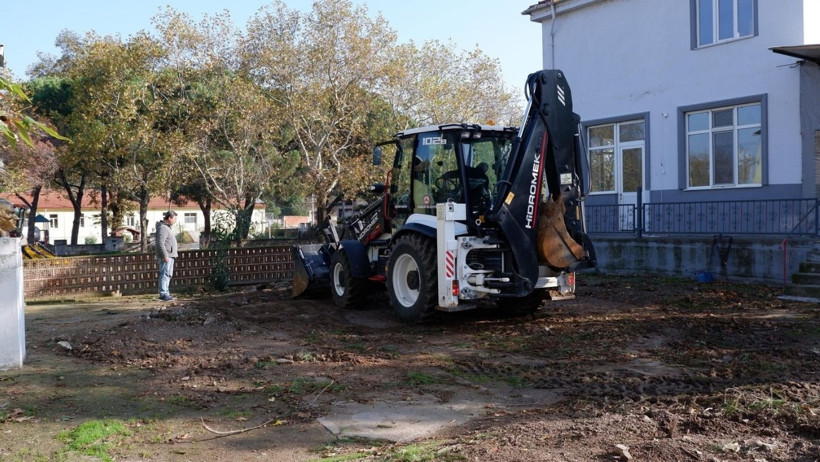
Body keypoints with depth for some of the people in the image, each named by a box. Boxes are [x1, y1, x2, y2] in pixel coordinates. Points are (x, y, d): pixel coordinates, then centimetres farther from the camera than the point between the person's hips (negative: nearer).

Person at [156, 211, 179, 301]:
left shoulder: (167, 227, 19)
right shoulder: (162, 228, -14)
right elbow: (160, 243, -22)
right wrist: (165, 256, -24)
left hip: (169, 256, 11)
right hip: (166, 256, -11)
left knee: (168, 275, 13)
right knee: (165, 275, -11)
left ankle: (166, 293, 18)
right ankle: (163, 294, -12)